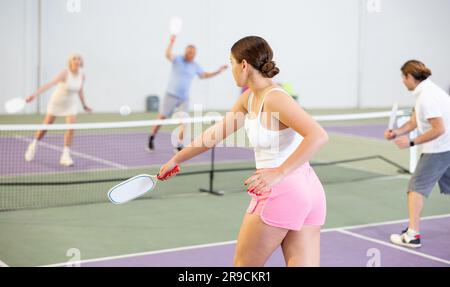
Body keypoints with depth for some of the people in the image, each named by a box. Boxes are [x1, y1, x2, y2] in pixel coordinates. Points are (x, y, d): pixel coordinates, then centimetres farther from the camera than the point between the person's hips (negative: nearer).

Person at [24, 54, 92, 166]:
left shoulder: (82, 75, -8)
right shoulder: (65, 73, -25)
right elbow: (50, 84, -36)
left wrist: (84, 105, 19)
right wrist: (35, 94, -47)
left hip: (71, 104, 3)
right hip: (57, 102, -3)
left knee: (71, 128, -16)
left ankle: (65, 156, -7)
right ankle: (33, 146, 36)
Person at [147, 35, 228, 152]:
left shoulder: (195, 66, 8)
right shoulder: (178, 59, -5)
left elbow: (204, 75, 25)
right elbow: (168, 55, -26)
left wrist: (218, 71, 17)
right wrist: (171, 42, -39)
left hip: (184, 98, 4)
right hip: (171, 95, -4)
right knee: (162, 117, 2)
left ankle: (179, 144, 0)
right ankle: (152, 137, 21)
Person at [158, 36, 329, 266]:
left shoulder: (275, 99, -18)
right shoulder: (249, 98, 10)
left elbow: (318, 136, -28)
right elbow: (217, 133, 19)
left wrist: (279, 172, -31)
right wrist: (176, 160, 25)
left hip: (281, 194, -8)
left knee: (243, 265, 12)